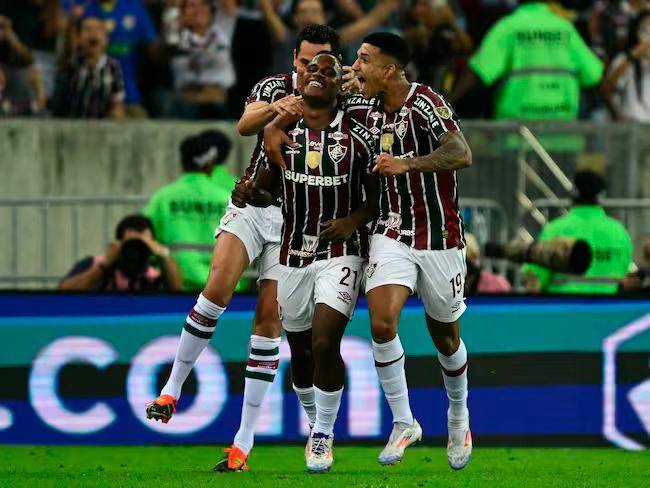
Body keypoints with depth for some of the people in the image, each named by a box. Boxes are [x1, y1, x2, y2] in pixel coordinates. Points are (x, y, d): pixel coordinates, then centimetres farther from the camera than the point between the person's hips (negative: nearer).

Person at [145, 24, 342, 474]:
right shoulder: (274, 87, -1)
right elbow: (245, 125, -20)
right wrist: (274, 109, -41)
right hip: (254, 205, 1)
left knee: (270, 319, -7)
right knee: (218, 287, -22)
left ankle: (245, 440, -5)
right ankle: (172, 389, -8)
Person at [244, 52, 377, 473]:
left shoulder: (358, 136, -4)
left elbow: (378, 195, 4)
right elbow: (267, 191, 10)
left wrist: (355, 220, -15)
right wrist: (253, 195, -13)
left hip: (341, 253, -4)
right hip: (293, 253, 4)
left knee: (325, 344, -18)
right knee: (300, 351, 11)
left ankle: (325, 433, -2)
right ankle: (316, 428, 32)